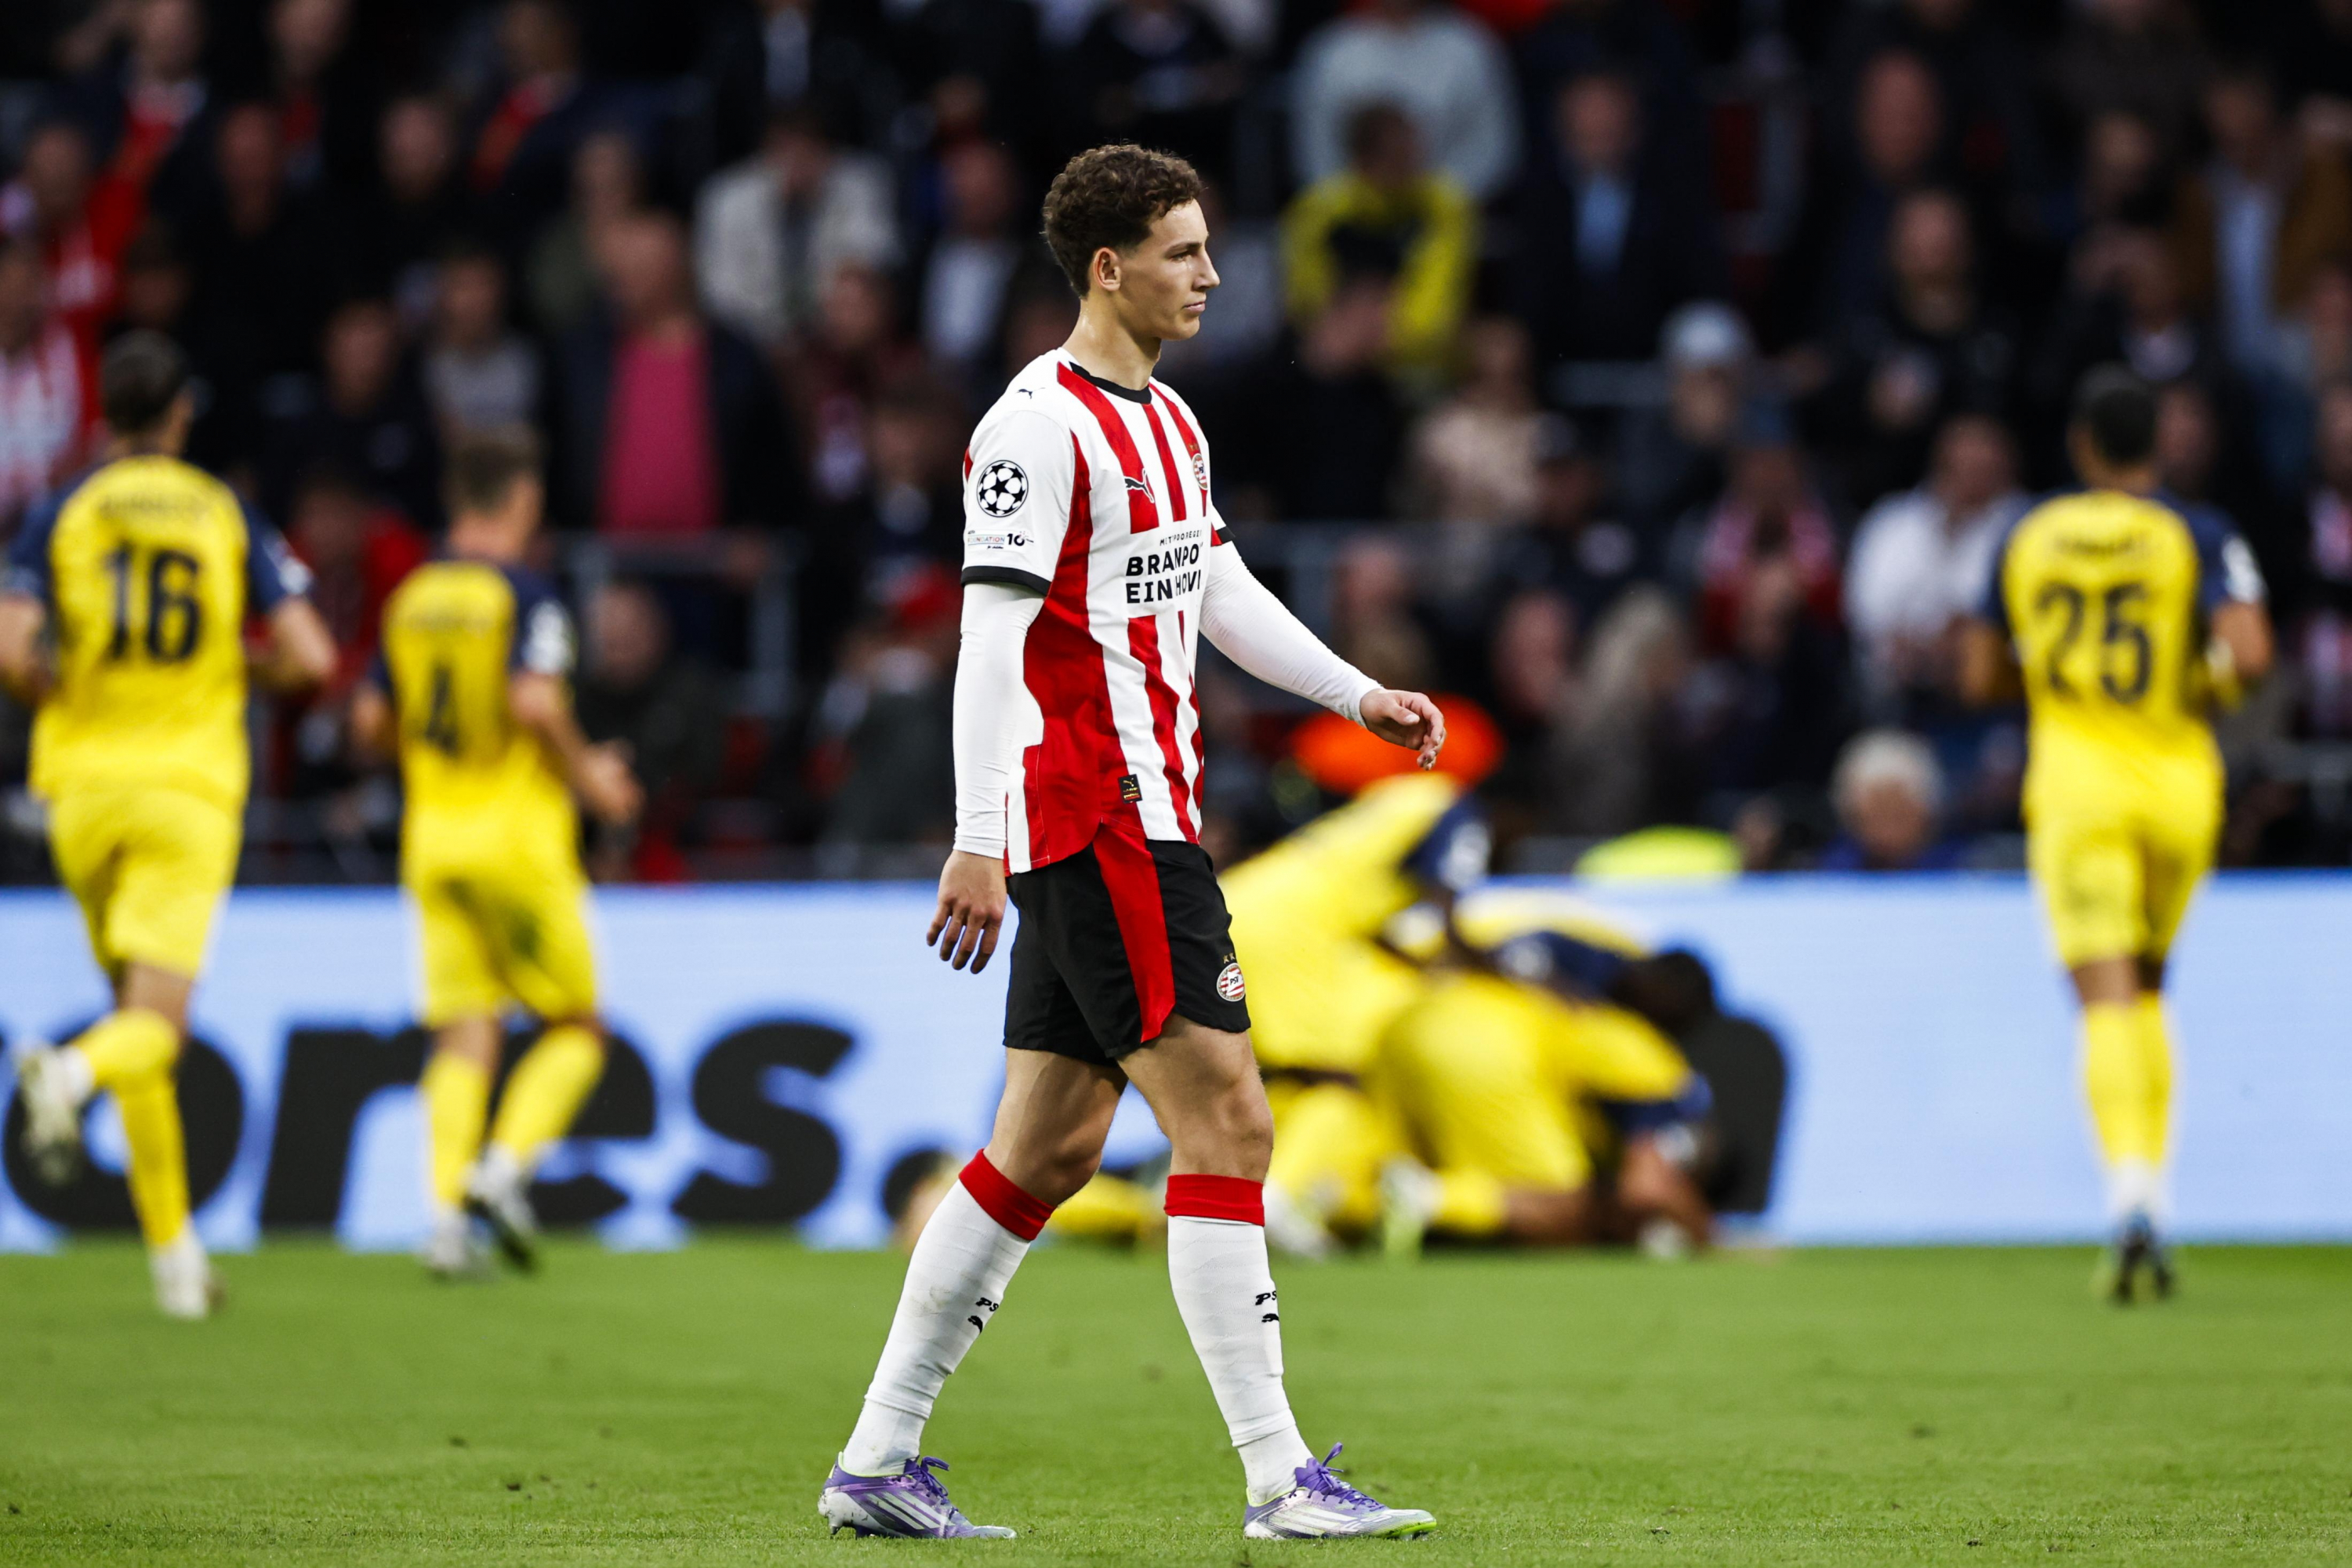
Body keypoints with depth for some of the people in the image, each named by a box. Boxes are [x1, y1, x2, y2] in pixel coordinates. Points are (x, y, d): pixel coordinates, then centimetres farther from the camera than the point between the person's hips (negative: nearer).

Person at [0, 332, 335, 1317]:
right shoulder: (227, 517, 4)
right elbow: (310, 659, -3)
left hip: (84, 783, 2)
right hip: (191, 786, -2)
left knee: (139, 1008, 16)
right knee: (155, 1027, -8)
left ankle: (174, 1251, 14)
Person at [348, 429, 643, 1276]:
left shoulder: (411, 597, 10)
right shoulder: (524, 594, -9)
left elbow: (372, 721, 11)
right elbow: (536, 700, -22)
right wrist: (587, 773, -7)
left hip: (433, 837, 6)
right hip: (517, 831, -6)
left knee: (463, 1036, 3)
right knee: (576, 1029, 6)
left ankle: (448, 1207, -9)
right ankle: (506, 1165, -12)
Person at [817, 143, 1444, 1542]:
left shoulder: (1169, 422, 17)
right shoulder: (1042, 425, -13)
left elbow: (1221, 592, 26)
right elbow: (990, 637, -17)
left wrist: (1362, 696, 17)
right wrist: (978, 843, -22)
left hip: (1140, 821, 10)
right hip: (1094, 822, -10)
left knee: (1050, 1148, 10)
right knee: (1227, 1121, -11)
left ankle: (879, 1463, 13)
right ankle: (1280, 1478, -10)